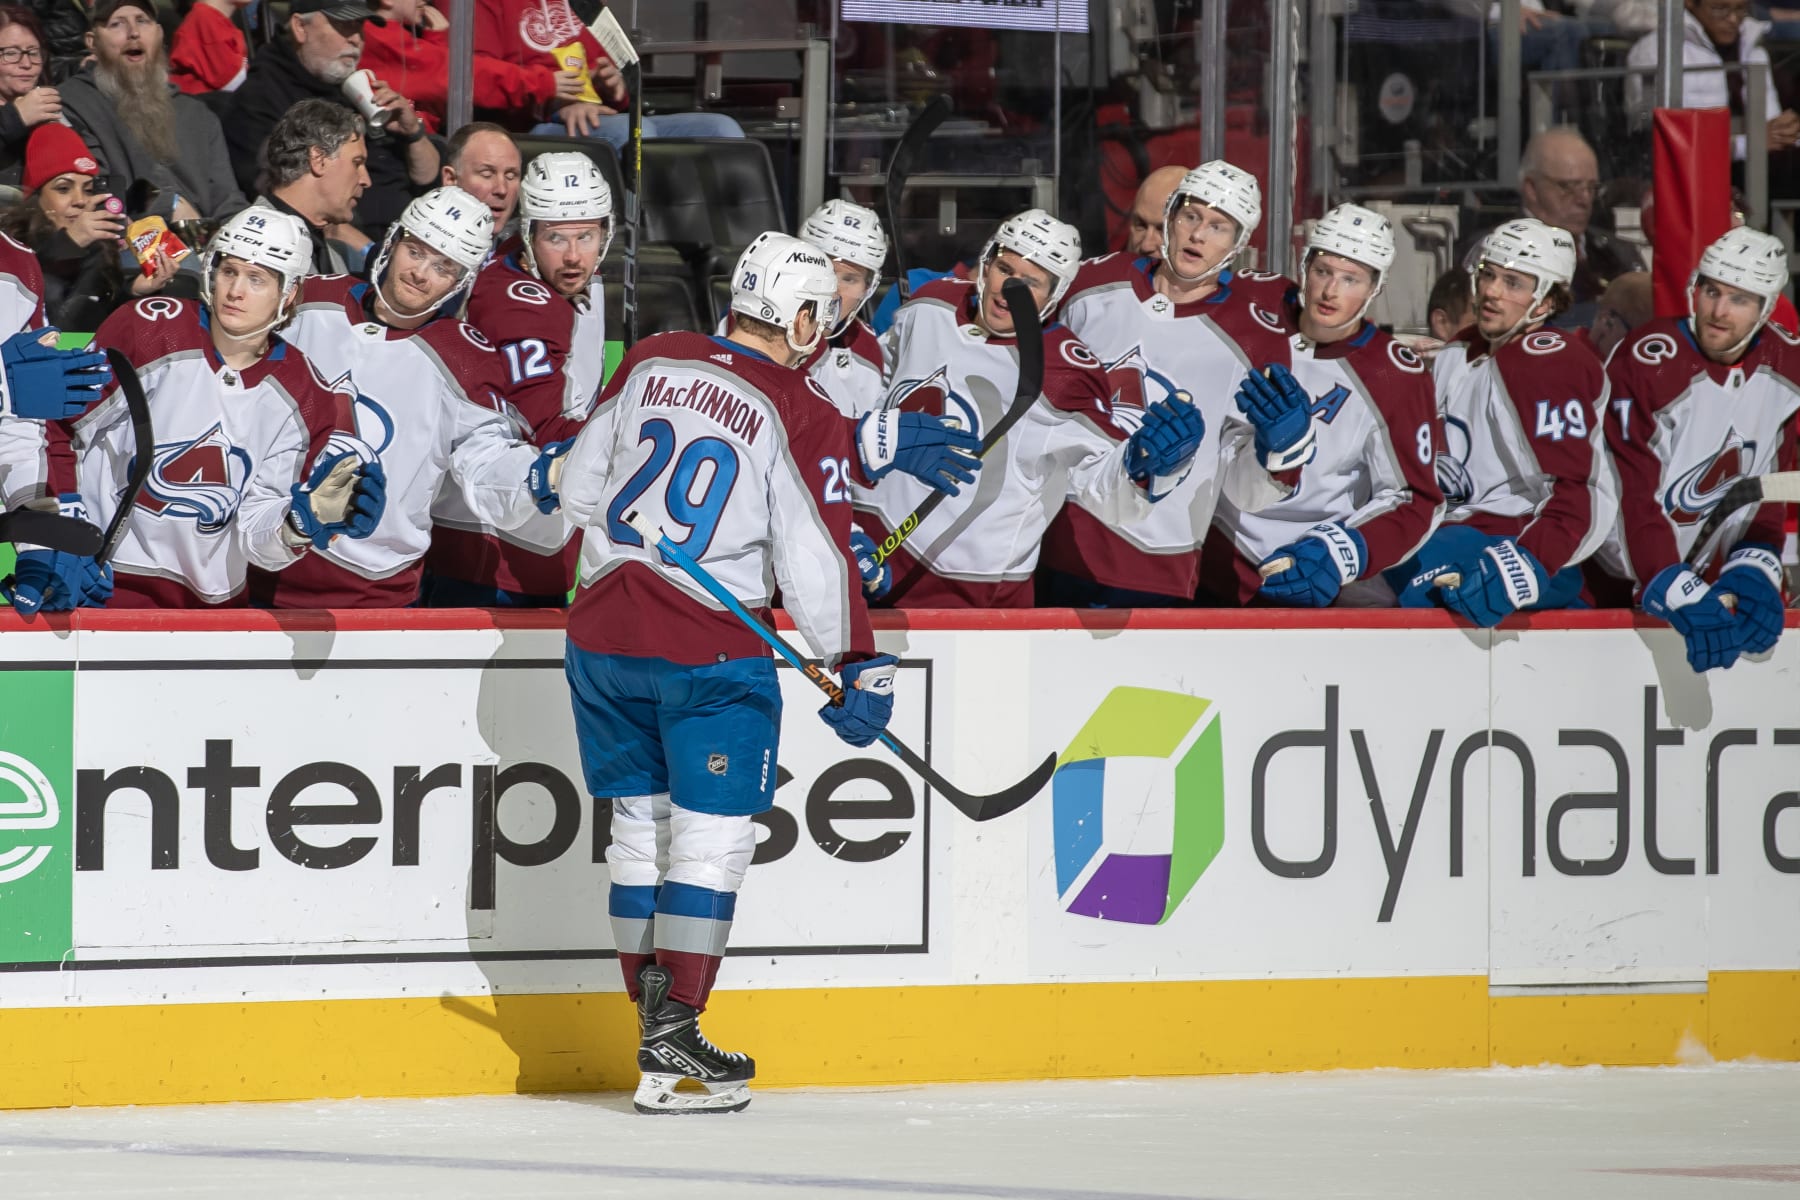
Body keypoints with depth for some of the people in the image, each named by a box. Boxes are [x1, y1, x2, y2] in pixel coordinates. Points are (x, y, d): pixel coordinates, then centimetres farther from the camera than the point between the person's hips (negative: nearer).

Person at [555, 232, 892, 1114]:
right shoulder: (802, 416, -8)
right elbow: (813, 557, -10)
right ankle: (672, 1040, -6)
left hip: (603, 633, 5)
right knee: (711, 836, 0)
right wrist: (861, 668, -1)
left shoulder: (650, 362, 7)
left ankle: (655, 1023, 17)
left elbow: (578, 487, 13)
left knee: (641, 826, 14)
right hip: (709, 646, -5)